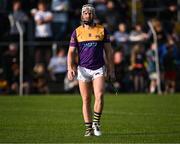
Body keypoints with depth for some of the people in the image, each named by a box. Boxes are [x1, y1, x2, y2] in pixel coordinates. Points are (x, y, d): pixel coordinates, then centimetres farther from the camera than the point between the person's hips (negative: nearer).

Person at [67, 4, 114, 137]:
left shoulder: (102, 30, 5)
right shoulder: (77, 32, 5)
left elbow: (109, 51, 9)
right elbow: (71, 52, 4)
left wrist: (111, 70, 5)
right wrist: (70, 68, -10)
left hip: (99, 69, -1)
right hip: (83, 69, 1)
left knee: (100, 96, -17)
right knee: (86, 100, 2)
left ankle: (96, 123, 0)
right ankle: (89, 129, 9)